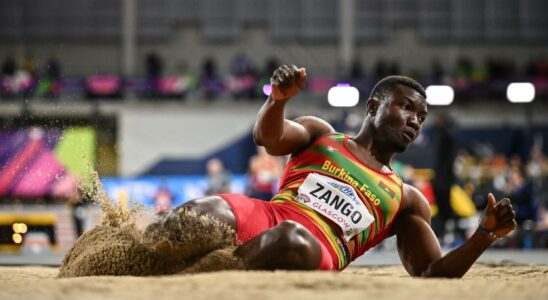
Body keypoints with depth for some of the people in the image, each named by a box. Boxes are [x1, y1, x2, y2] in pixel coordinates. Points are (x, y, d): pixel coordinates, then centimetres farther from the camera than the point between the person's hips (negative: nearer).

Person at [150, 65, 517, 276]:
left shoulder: (408, 201, 29)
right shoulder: (320, 134, 26)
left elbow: (434, 277, 21)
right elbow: (269, 138, 3)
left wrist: (485, 234, 4)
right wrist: (278, 100, -21)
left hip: (320, 253, 0)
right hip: (267, 214, 0)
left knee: (295, 243, -41)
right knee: (202, 213, -37)